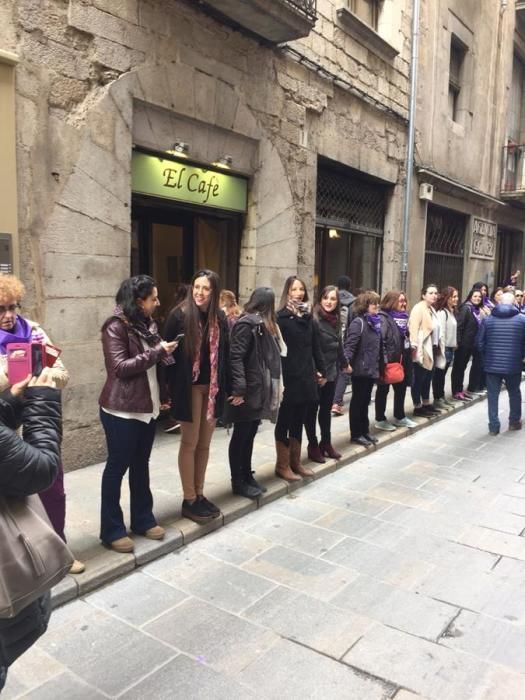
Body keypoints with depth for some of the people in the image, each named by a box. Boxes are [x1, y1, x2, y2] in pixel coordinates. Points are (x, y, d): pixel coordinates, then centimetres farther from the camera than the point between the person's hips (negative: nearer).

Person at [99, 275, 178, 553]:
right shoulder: (116, 326, -13)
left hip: (147, 406, 7)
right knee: (117, 467, 4)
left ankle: (142, 519, 29)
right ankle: (111, 530, 16)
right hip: (122, 409, -7)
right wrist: (157, 351, -19)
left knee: (141, 464, 16)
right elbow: (120, 367, -20)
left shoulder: (147, 323, 9)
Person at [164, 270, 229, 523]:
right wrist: (170, 389, -12)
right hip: (189, 387, -4)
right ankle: (189, 500, 16)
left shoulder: (219, 318, 4)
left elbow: (224, 354, 7)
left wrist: (226, 387, 4)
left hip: (212, 387, 5)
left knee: (204, 444, 12)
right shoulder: (179, 315, -9)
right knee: (190, 443, 4)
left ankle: (199, 495, 26)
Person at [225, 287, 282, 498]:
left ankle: (247, 476, 27)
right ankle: (238, 482, 13)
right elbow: (235, 357, -21)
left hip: (259, 389, 9)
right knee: (241, 436, 2)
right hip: (247, 391, -9)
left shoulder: (262, 325, 15)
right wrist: (238, 389, -26)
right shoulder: (247, 324, -14)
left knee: (250, 435, 16)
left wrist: (270, 387, 11)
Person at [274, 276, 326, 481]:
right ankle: (282, 465, 15)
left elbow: (315, 345, 14)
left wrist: (321, 370, 12)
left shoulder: (307, 316, 12)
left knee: (298, 420, 14)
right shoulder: (281, 317, -9)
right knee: (285, 421, 4)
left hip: (305, 376, 6)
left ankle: (295, 462, 26)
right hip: (288, 377, -6)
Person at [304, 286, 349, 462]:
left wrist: (343, 364, 28)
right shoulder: (314, 319, -14)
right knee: (312, 410, 6)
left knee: (326, 409, 16)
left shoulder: (335, 320, 9)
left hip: (331, 372, 7)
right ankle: (313, 446, 17)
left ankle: (326, 443, 27)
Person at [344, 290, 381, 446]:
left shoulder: (375, 322, 12)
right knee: (357, 402, 3)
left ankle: (364, 431, 28)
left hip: (371, 370, 8)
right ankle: (356, 434, 13)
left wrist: (379, 366, 18)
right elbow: (350, 344, -23)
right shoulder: (358, 322, -14)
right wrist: (347, 362, -35)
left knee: (365, 401, 17)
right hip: (360, 370, -8)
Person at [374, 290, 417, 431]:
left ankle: (399, 417, 31)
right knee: (383, 390, 4)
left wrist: (407, 353, 13)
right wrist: (384, 360, -25)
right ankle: (380, 420, 17)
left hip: (399, 360, 9)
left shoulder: (402, 316, 11)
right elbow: (379, 340, -23)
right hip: (388, 361, -8)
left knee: (401, 387, 16)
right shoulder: (383, 318, -16)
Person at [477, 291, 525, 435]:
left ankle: (494, 426, 9)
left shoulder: (488, 319, -2)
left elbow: (480, 342, -1)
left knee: (492, 395, 8)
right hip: (513, 364, 0)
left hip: (492, 364, 0)